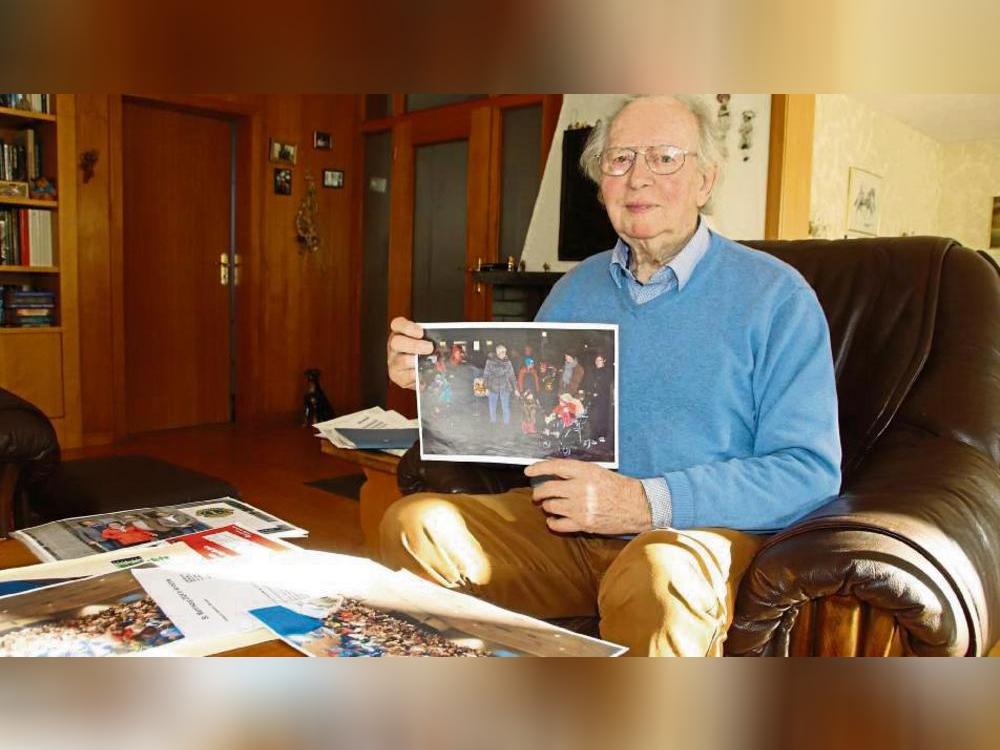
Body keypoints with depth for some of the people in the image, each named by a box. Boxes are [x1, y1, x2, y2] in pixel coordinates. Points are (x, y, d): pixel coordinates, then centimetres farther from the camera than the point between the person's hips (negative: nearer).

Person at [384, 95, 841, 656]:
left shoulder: (774, 294, -4)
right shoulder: (576, 290, 13)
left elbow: (811, 470, -11)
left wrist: (646, 502, -21)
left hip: (703, 529, -4)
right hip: (562, 526, 5)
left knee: (657, 575, -37)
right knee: (414, 524, -16)